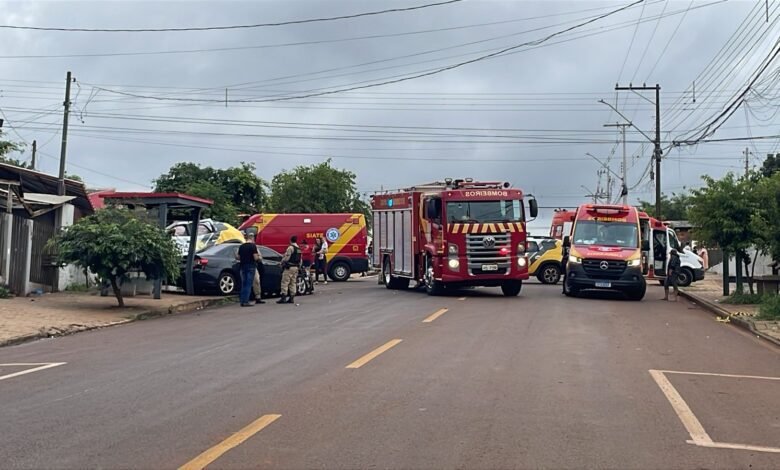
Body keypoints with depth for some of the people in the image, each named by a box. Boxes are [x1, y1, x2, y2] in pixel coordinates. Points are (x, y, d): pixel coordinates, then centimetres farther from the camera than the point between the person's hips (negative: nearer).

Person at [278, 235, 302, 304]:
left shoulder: (290, 247, -12)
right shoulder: (299, 249, 15)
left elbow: (286, 258, -15)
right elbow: (300, 260, 19)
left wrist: (282, 262, 2)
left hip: (289, 267, -8)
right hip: (296, 267, 9)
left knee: (285, 282, -7)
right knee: (293, 283, 10)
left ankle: (283, 298, -12)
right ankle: (292, 298, 10)